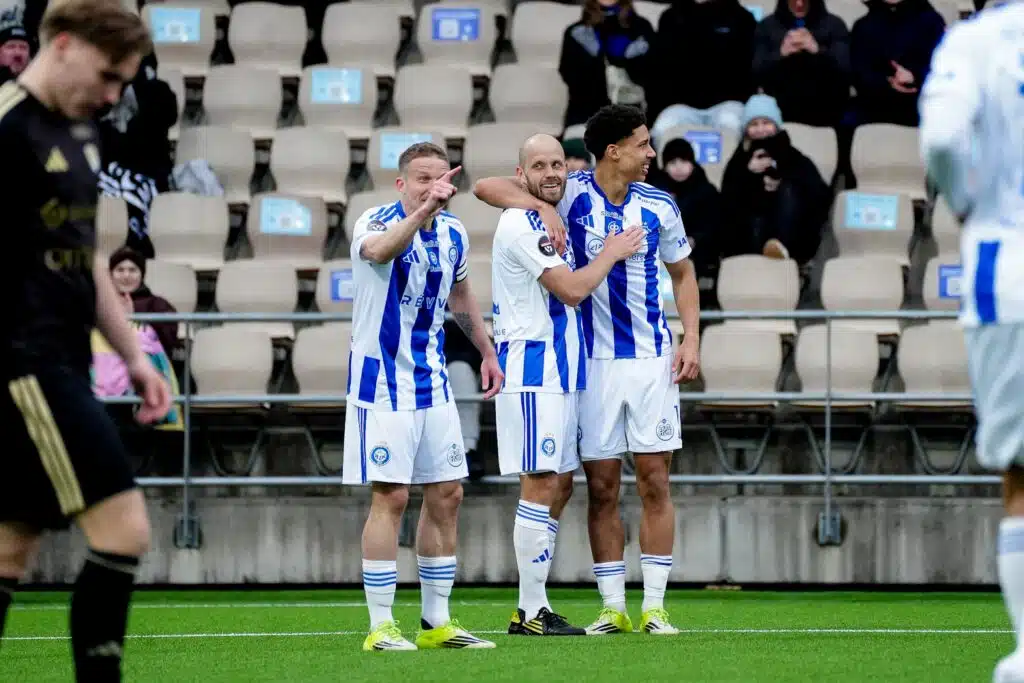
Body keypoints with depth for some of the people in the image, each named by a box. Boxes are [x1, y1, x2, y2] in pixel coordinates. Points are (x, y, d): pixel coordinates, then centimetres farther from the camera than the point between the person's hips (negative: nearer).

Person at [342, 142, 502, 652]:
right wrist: (423, 212, -58)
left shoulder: (453, 233, 5)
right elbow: (378, 250, -43)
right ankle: (380, 627, -4)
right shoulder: (376, 222, -16)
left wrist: (486, 350, 27)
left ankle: (436, 622, 17)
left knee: (446, 495, 8)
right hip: (382, 381, -7)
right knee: (390, 496, -10)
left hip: (432, 381, 7)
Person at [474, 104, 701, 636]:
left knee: (654, 482, -1)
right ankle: (612, 607, 8)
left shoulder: (659, 205, 3)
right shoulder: (572, 193, -5)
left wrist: (691, 338, 3)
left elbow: (682, 272, 16)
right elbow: (486, 187, -6)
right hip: (593, 360, -1)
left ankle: (654, 607, 3)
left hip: (652, 358, 1)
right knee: (601, 487, 2)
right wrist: (541, 207, -22)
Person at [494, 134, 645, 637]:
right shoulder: (520, 225, -13)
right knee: (541, 486, -10)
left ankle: (533, 607, 13)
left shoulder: (549, 221, 18)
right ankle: (531, 613, -8)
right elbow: (571, 289, -19)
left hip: (561, 370, 10)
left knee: (560, 486, 10)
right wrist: (611, 253, -5)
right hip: (532, 371, -10)